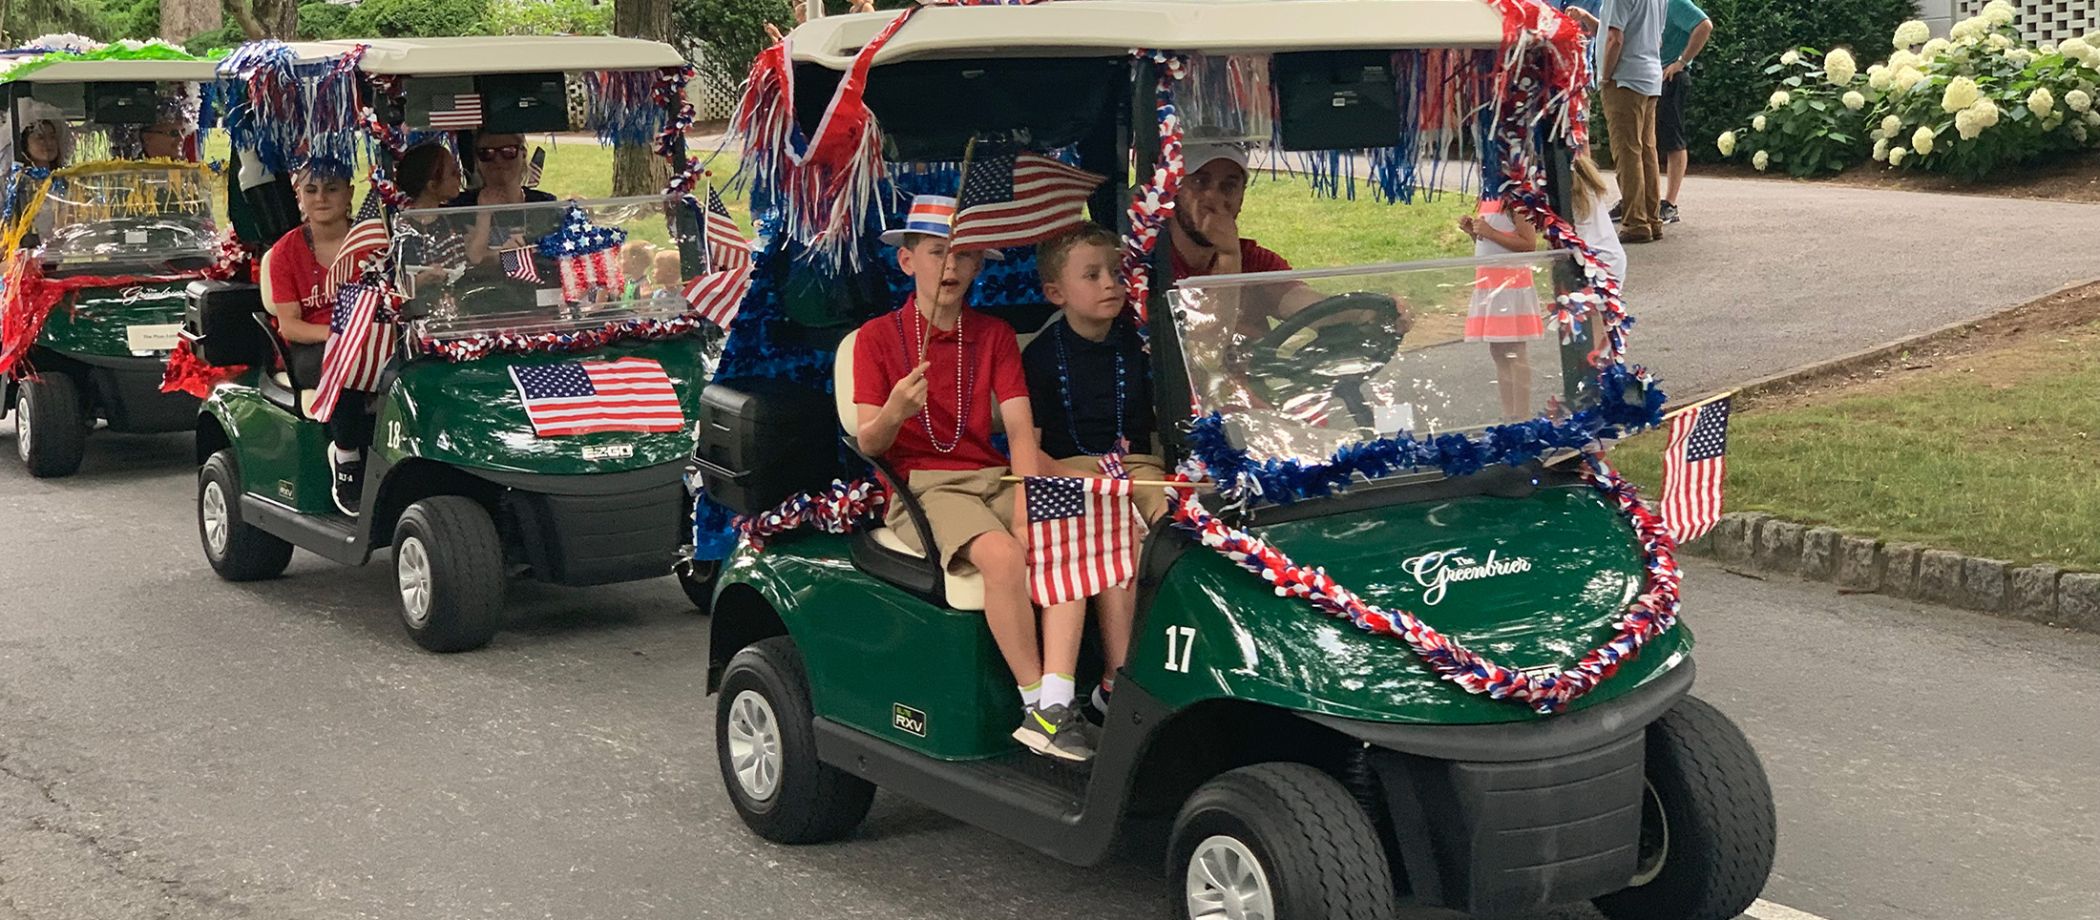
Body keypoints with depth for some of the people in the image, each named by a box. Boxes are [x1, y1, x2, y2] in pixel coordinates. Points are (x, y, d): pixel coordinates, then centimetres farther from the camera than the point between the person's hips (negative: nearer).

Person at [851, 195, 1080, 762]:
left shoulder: (995, 334, 15)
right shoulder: (878, 337, 4)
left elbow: (1020, 427, 3)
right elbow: (869, 443, -3)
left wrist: (1030, 499, -15)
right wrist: (894, 412, -27)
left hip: (992, 477, 4)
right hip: (921, 486, -4)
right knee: (1001, 556, -34)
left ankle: (1060, 702, -27)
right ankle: (1035, 706, -26)